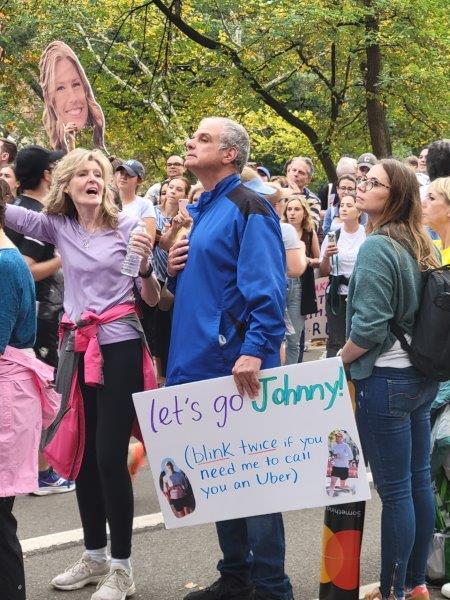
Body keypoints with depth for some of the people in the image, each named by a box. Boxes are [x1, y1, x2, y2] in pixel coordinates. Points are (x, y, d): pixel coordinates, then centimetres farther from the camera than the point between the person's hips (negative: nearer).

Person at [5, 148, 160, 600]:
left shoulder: (127, 226, -2)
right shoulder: (58, 226, 7)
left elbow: (152, 299, -1)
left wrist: (145, 264, -19)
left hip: (120, 349, -4)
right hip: (78, 349, 4)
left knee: (110, 456, -6)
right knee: (81, 453, 11)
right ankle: (94, 556, 27)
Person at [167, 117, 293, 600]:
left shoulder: (248, 209, -10)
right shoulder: (194, 212, 16)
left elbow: (266, 287, -19)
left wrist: (255, 351, -28)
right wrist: (173, 267, 4)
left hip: (236, 365, -8)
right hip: (196, 362, 9)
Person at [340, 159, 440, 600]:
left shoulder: (377, 247, -16)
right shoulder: (419, 245, 9)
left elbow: (369, 326, -21)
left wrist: (339, 361, -5)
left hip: (385, 380, -9)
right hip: (421, 377, 9)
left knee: (394, 491, -1)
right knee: (418, 481, 14)